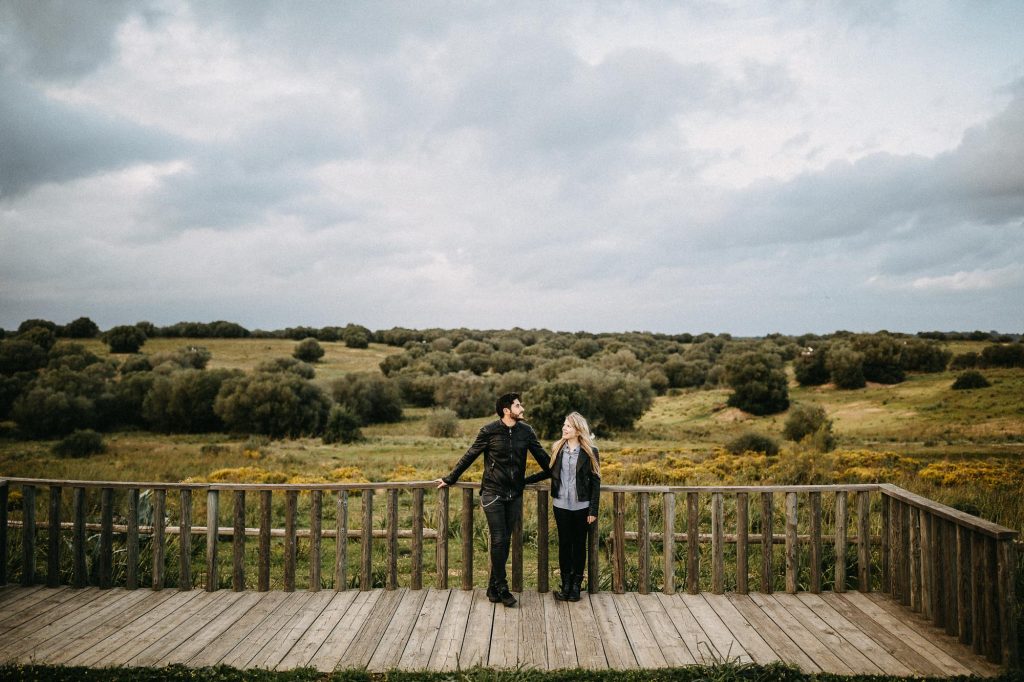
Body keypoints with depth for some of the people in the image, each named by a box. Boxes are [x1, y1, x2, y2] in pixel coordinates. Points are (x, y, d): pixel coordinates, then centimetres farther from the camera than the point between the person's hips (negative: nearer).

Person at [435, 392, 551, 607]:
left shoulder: (526, 431, 1)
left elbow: (542, 456, 11)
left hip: (514, 495, 4)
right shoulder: (489, 431, -8)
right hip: (493, 493, -4)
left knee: (505, 541, 8)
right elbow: (470, 456, -1)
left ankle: (493, 587, 19)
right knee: (498, 540, -6)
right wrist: (450, 479, 3)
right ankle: (502, 588, 6)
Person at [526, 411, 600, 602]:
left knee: (579, 544, 8)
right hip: (561, 505, 3)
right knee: (564, 543, 8)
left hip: (581, 506, -3)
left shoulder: (590, 452, -6)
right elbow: (549, 472, 16)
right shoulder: (557, 448, 4)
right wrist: (525, 480, 11)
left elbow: (595, 482, -4)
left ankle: (576, 585, 19)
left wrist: (593, 510, -8)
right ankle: (566, 584, 17)